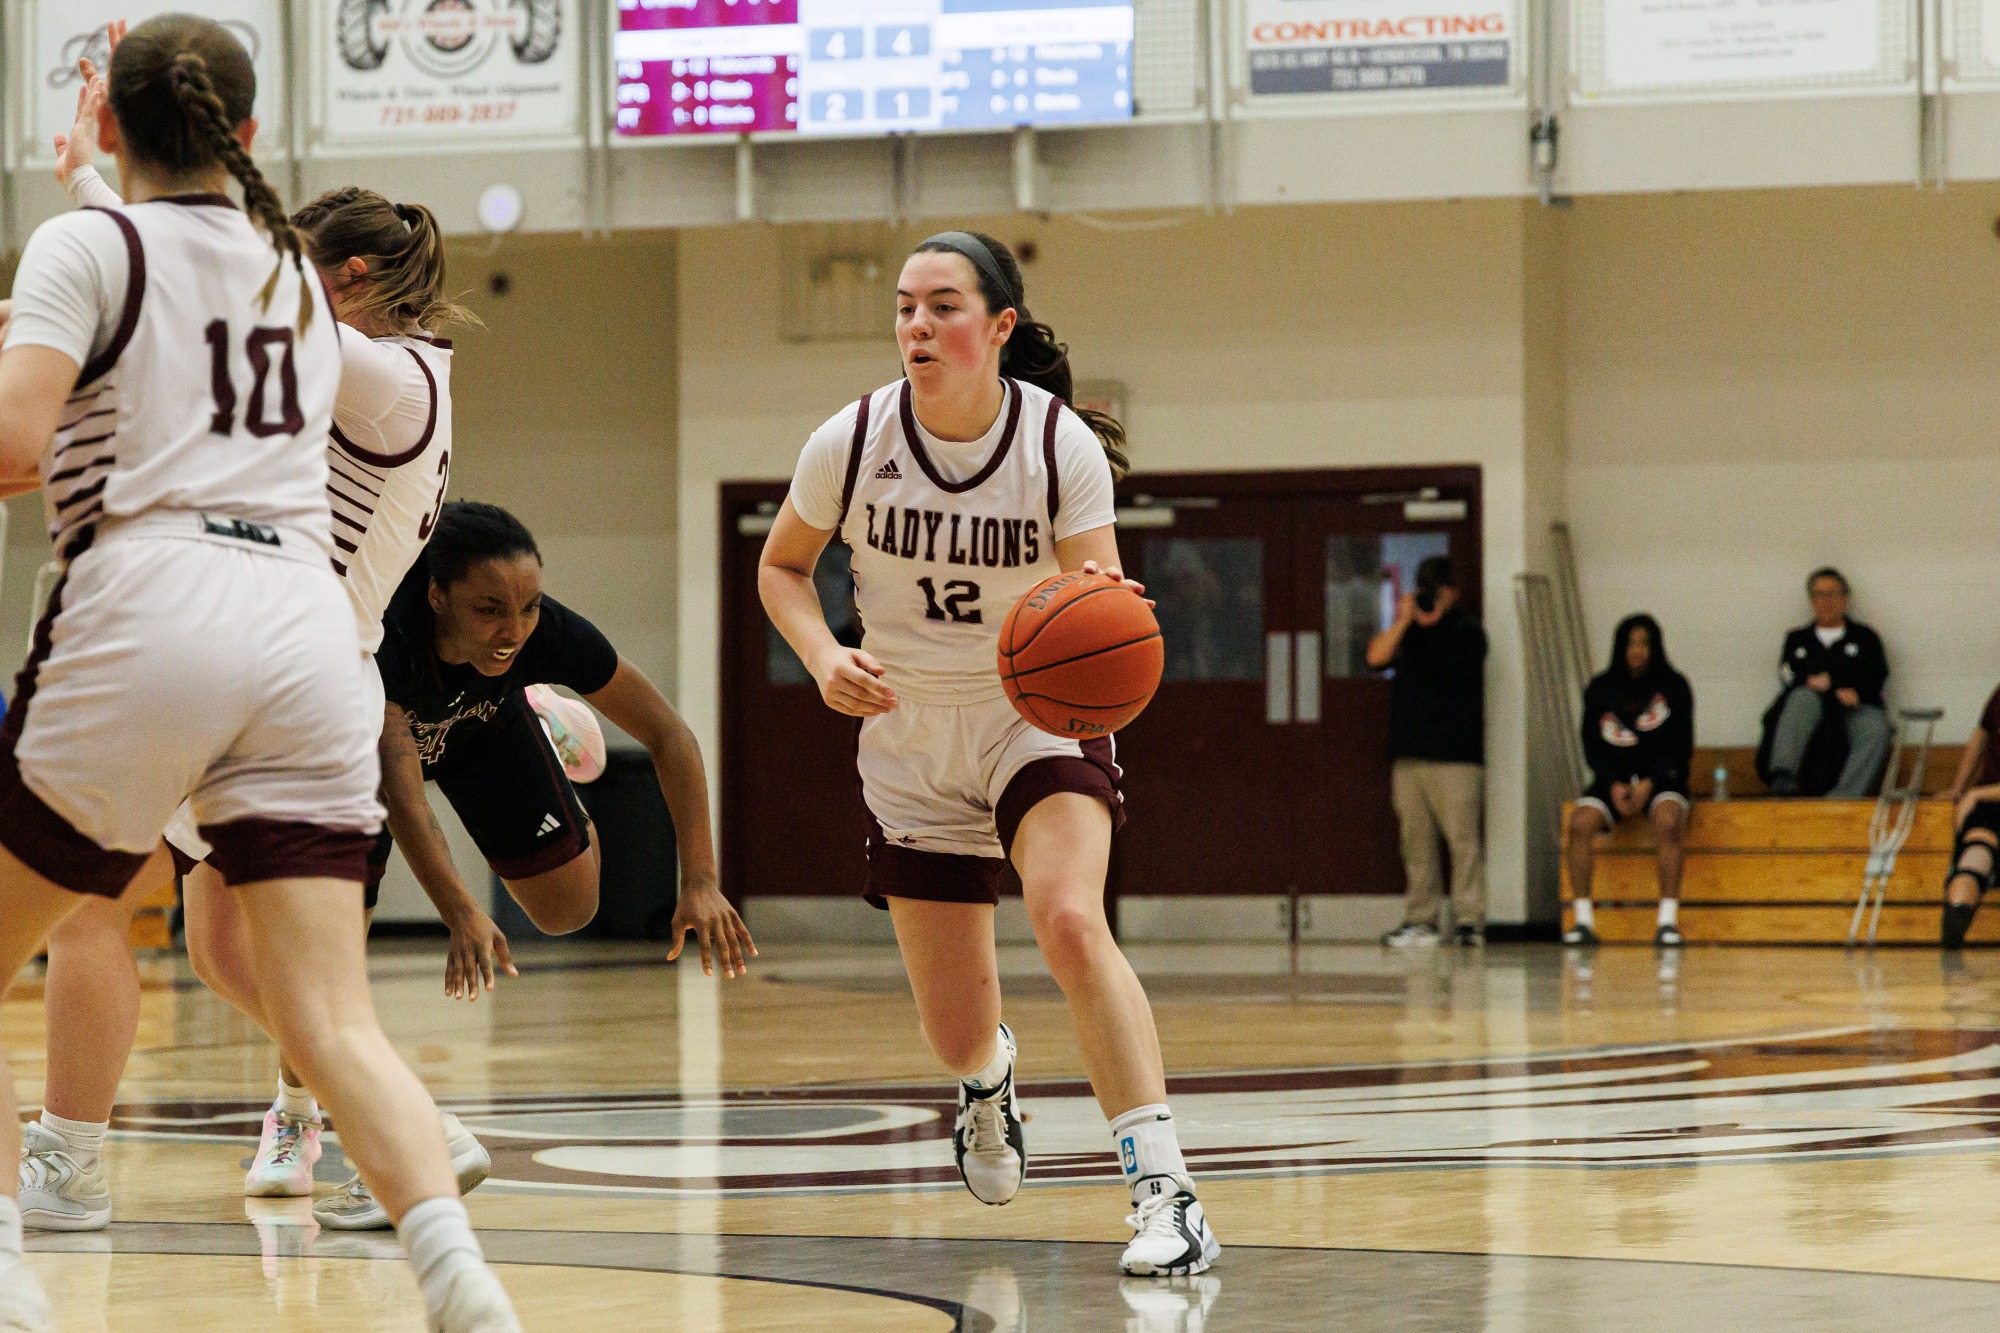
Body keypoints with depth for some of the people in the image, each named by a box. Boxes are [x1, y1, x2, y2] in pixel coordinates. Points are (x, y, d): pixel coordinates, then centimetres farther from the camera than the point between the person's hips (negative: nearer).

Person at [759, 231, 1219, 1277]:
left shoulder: (1062, 445, -16)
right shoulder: (850, 445, -12)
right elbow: (780, 568, 4)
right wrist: (824, 656, -15)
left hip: (1037, 719, -2)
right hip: (911, 736, 2)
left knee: (1070, 920, -32)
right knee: (956, 1035, 5)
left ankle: (1162, 1189, -31)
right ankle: (989, 1075, 47)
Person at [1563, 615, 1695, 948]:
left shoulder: (1674, 686, 3)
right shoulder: (1600, 690, 9)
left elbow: (1681, 746, -1)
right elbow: (1592, 746, 6)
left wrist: (1649, 783, -15)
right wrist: (1614, 786, -11)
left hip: (1661, 778, -2)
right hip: (1614, 779, 2)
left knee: (1668, 820, -35)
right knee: (1580, 821, -27)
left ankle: (1668, 920, -34)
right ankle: (1583, 919, -25)